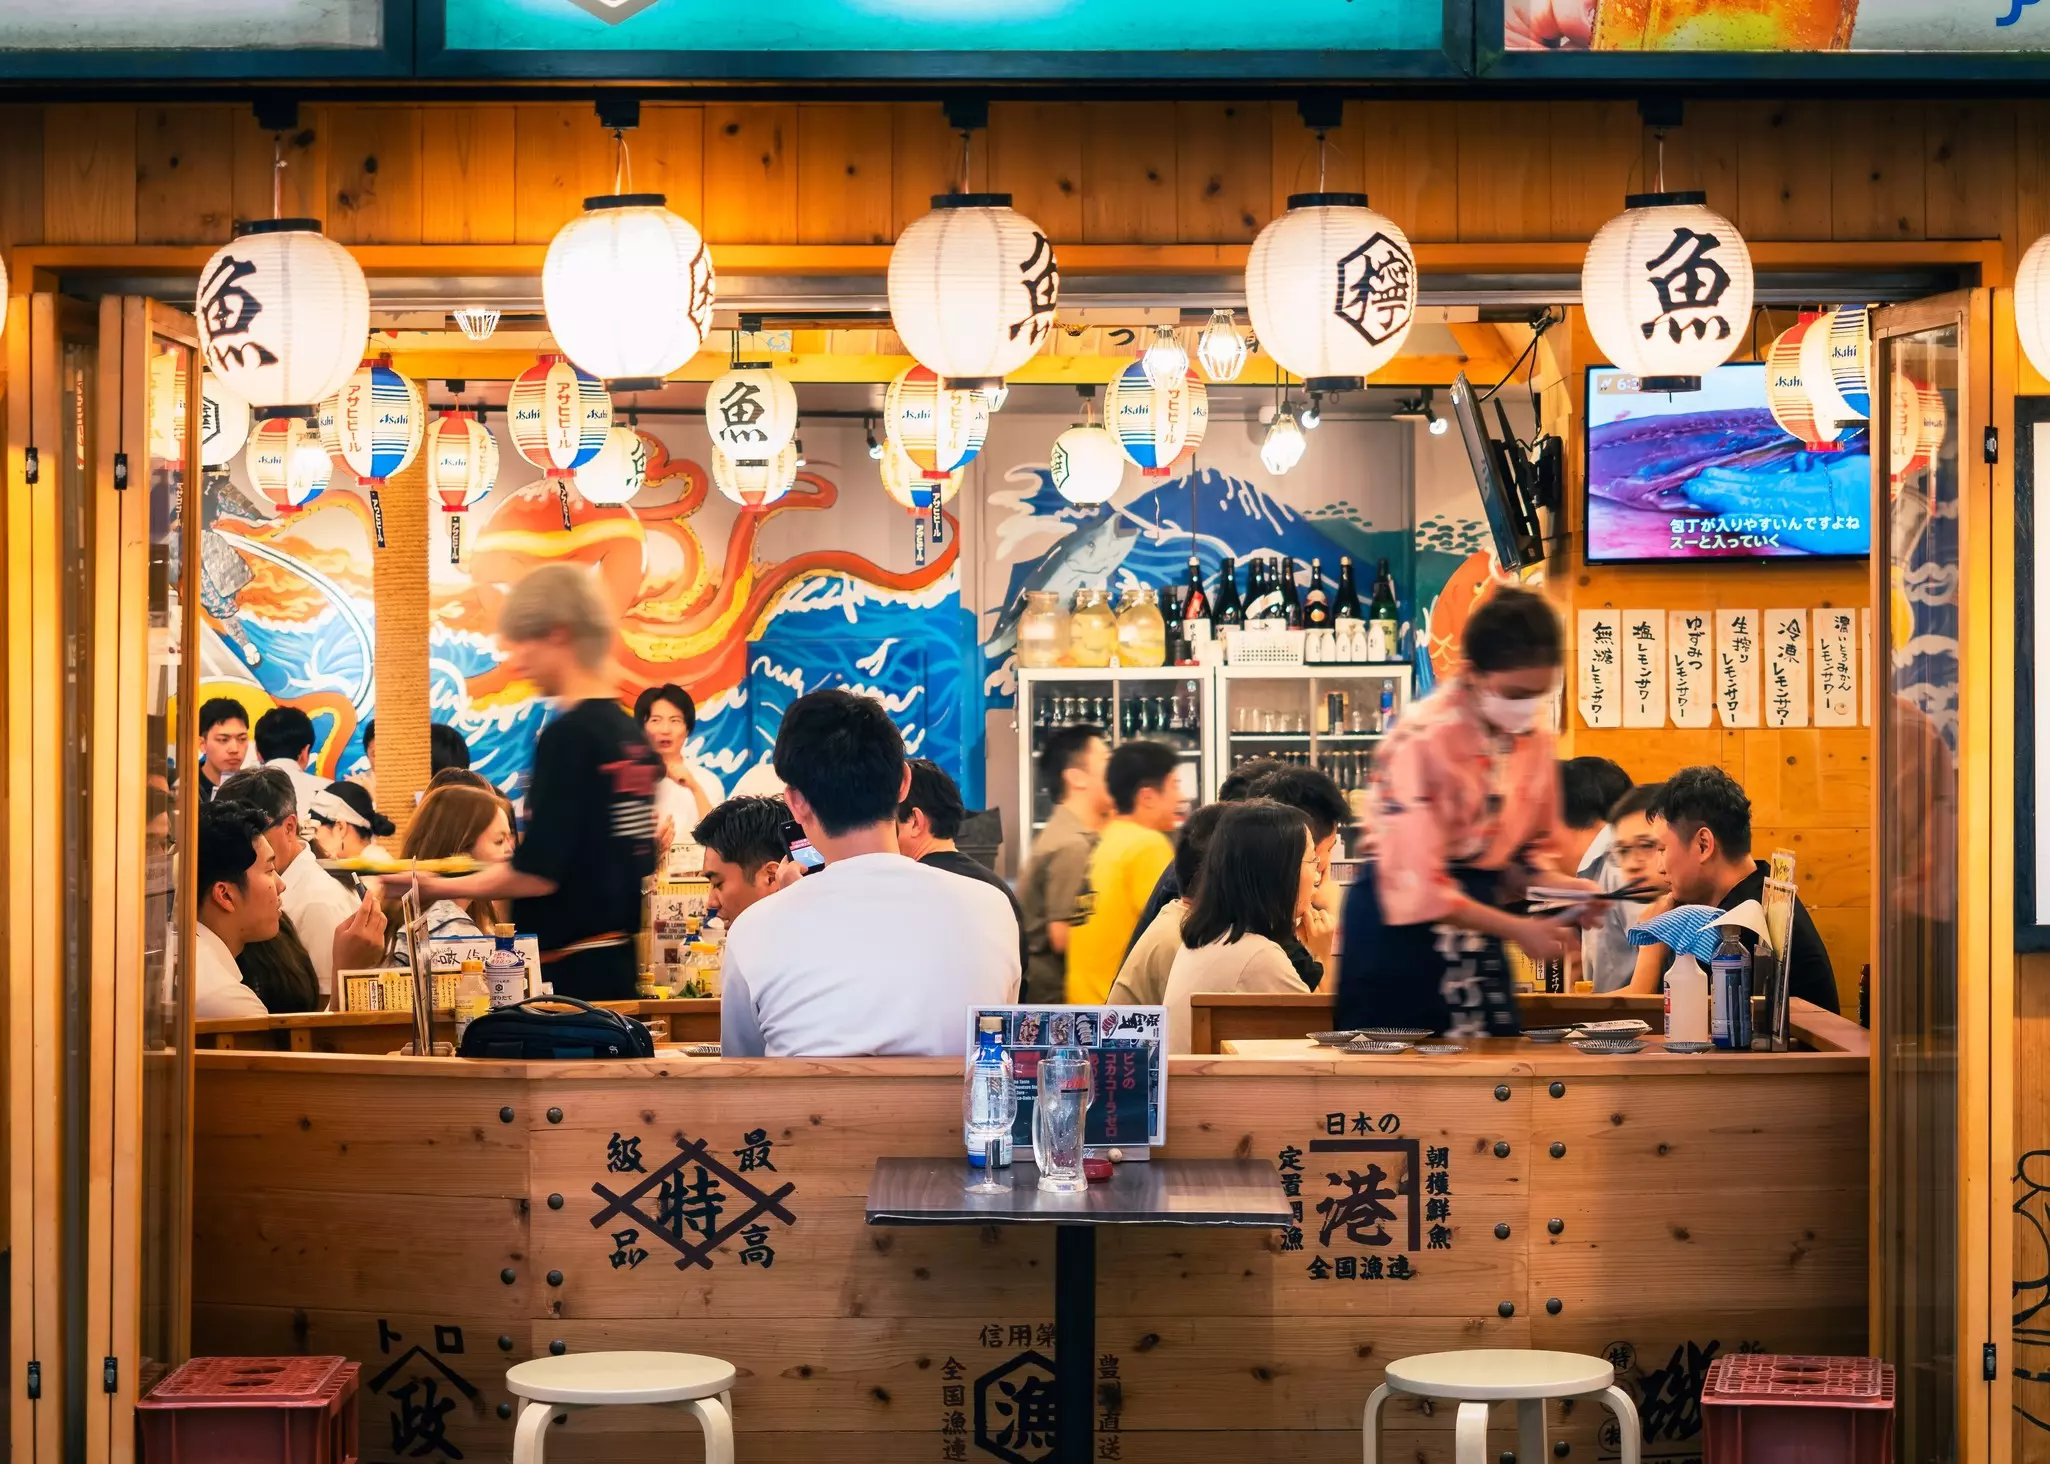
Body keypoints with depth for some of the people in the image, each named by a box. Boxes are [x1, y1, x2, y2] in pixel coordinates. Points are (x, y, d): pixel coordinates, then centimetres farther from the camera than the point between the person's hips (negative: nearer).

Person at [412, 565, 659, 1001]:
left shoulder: (567, 736, -14)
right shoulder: (634, 736, 11)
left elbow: (537, 873, -17)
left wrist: (441, 888, -5)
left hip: (569, 970, -8)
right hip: (619, 961, 8)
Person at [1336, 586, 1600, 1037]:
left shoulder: (1534, 737, -1)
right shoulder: (1423, 740, -22)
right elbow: (1417, 885, -25)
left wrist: (1559, 885, -8)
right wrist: (1516, 928, -26)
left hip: (1473, 912, 7)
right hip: (1401, 929, -7)